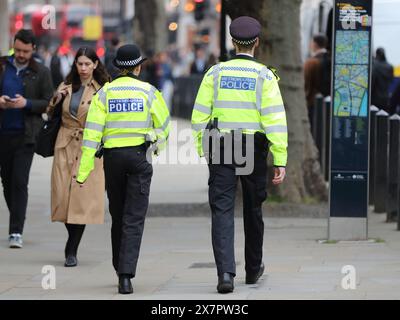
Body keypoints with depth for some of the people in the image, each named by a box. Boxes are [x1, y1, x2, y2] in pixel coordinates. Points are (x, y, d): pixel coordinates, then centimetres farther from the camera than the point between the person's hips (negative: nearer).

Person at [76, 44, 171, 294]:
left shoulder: (105, 93, 0)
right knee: (134, 219, -5)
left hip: (113, 157, 2)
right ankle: (126, 275, -19)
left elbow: (92, 132, -5)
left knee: (118, 216, 18)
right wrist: (157, 148, 28)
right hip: (140, 156, -2)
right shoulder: (148, 92, -3)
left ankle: (121, 270, 28)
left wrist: (84, 170, -5)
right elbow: (164, 127, 6)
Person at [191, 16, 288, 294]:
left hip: (220, 149, 0)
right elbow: (275, 120, -11)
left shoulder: (216, 73, 0)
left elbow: (200, 115, 2)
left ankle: (225, 273, -19)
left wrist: (202, 149, 15)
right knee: (253, 211, 17)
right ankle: (253, 269, 32)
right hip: (254, 151, 0)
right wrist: (280, 161, -8)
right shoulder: (264, 76, -5)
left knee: (222, 211, -4)